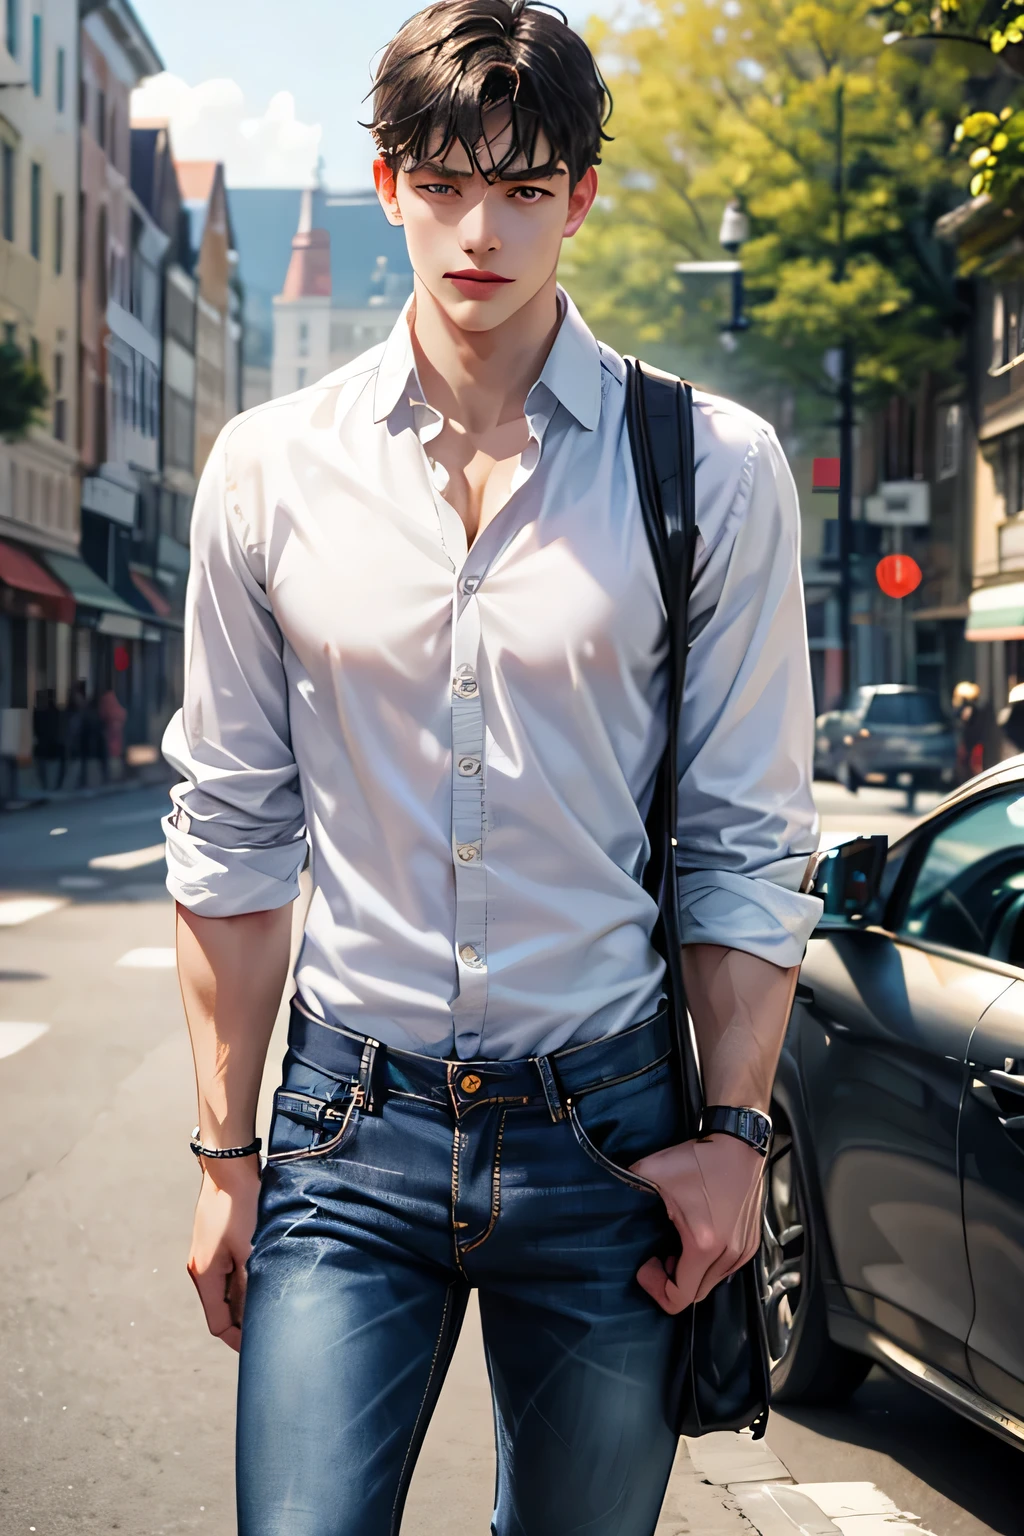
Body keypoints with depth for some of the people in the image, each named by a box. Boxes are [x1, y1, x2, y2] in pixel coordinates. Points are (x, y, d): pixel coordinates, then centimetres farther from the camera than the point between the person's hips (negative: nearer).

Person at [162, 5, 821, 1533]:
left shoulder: (714, 468, -2)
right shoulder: (270, 468, 2)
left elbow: (752, 843, 1)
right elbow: (231, 831, 5)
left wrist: (732, 1133, -4)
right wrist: (228, 1153, 4)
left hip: (607, 1138, 0)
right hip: (349, 1129, 1)